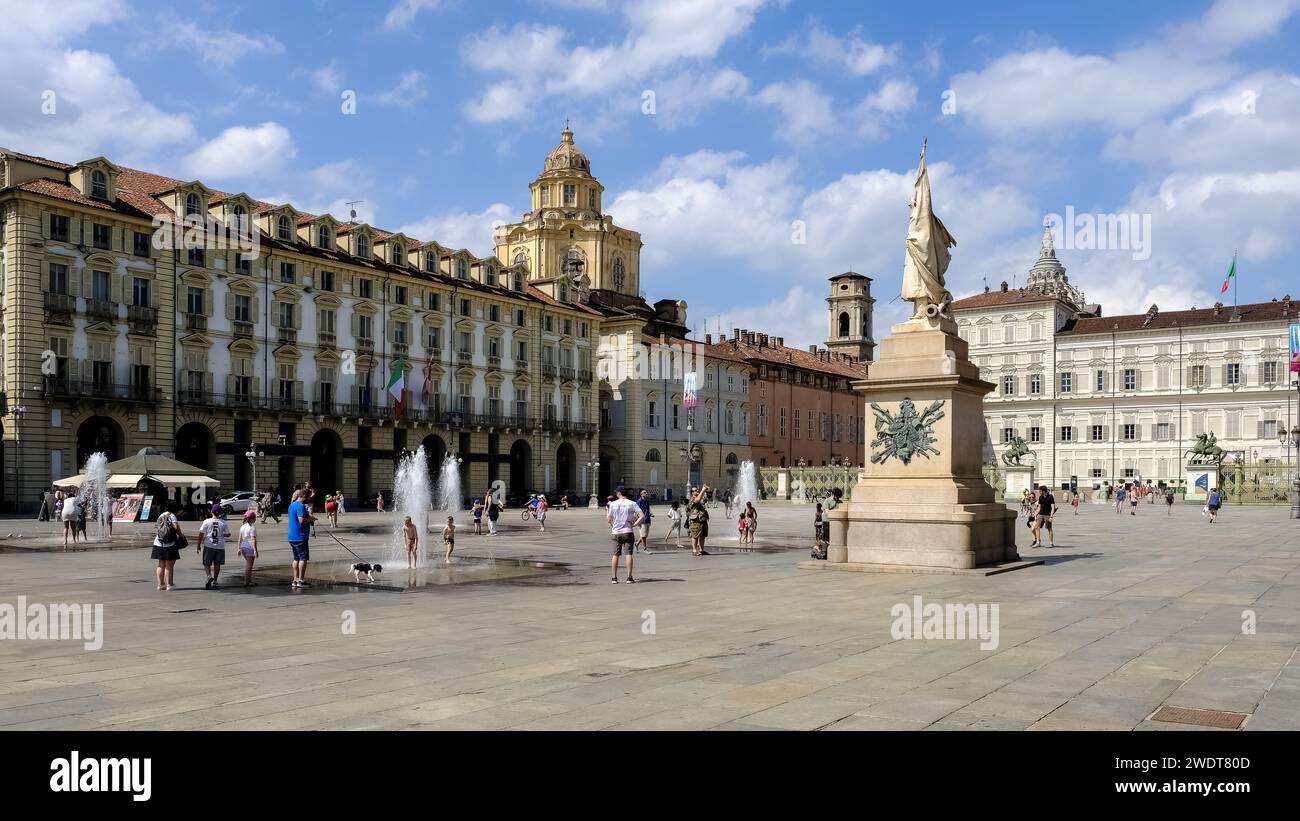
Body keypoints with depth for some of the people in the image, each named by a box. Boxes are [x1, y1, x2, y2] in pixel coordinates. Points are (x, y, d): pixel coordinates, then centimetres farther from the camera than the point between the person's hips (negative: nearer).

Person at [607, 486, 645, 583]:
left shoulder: (613, 504, 1)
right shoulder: (632, 504, -1)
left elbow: (609, 520, 6)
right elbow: (642, 516, -11)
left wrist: (606, 513, 25)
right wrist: (634, 524, -3)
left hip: (616, 532, 2)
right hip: (628, 531, -1)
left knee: (615, 555, 7)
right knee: (628, 554, -1)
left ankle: (614, 578, 6)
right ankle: (629, 578, -5)